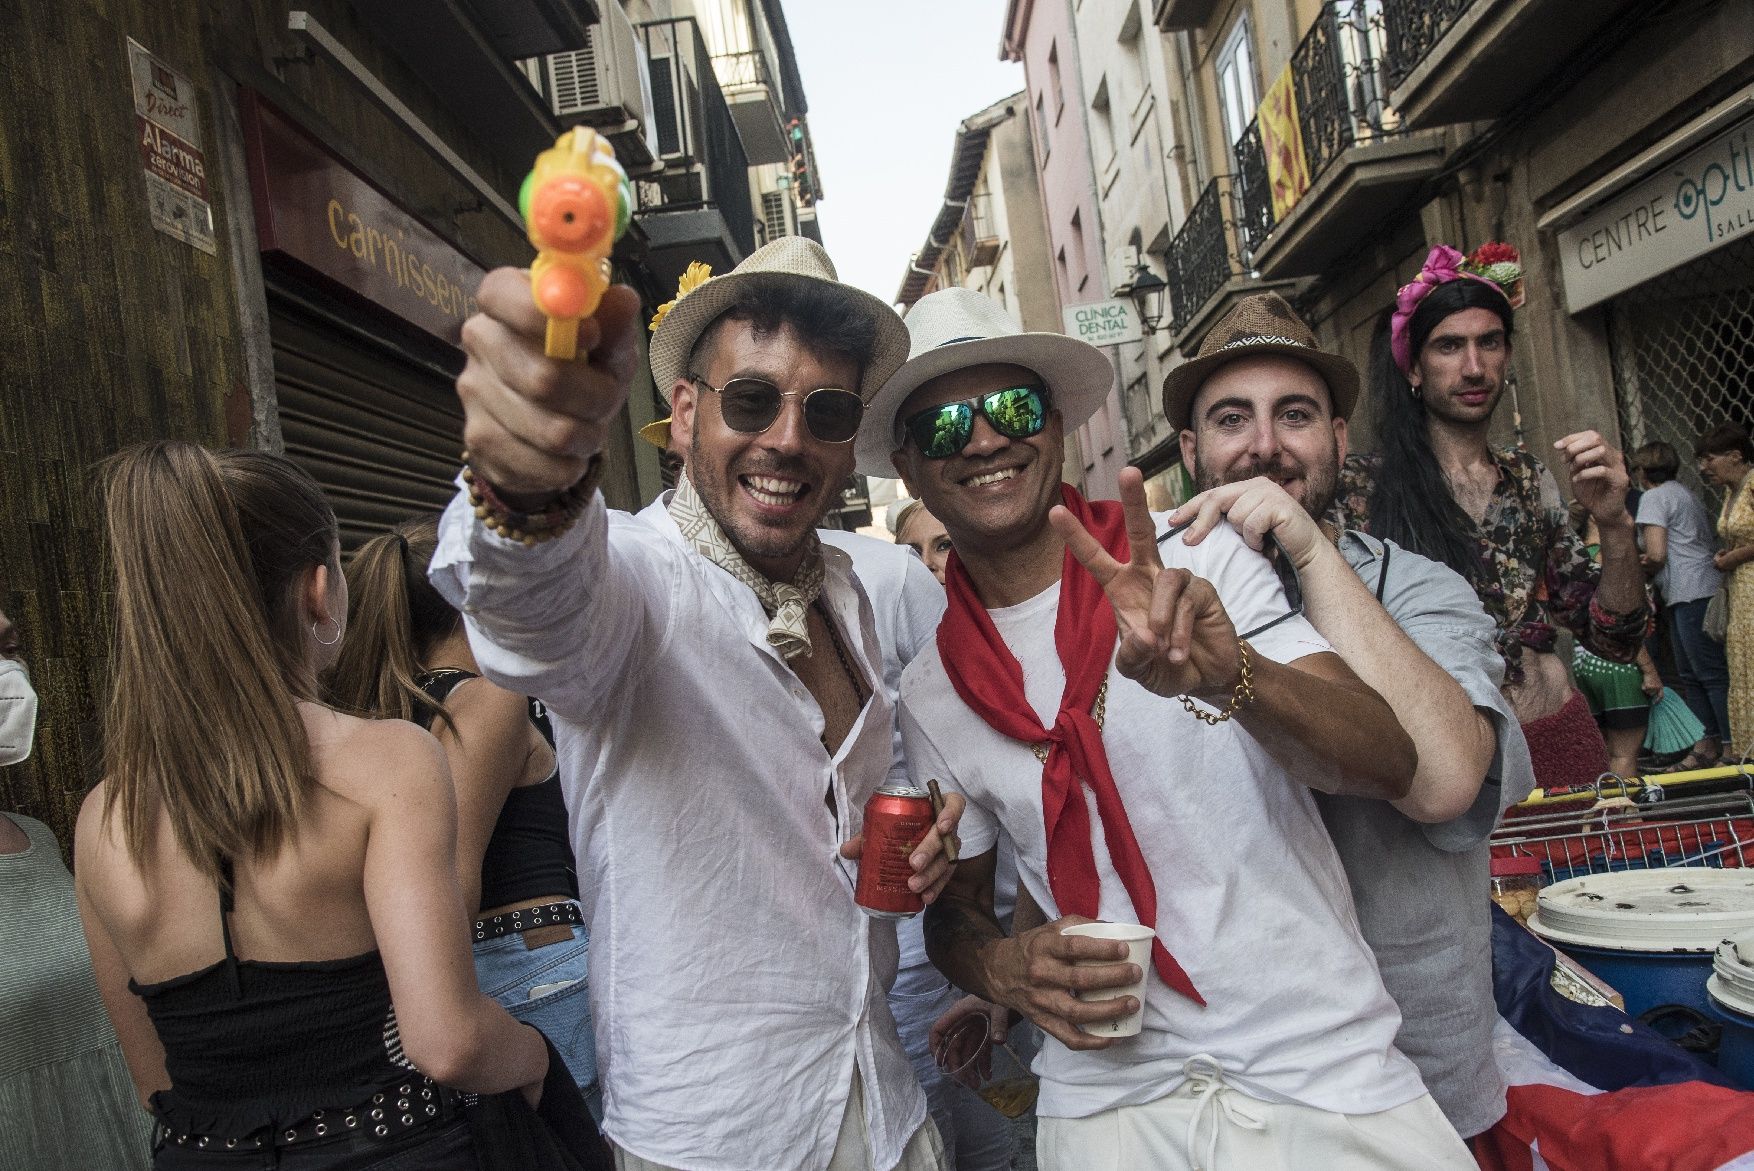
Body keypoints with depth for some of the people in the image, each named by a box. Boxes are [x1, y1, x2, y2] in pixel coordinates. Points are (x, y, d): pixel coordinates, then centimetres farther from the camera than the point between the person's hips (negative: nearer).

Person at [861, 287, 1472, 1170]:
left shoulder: (1199, 560, -9)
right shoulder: (933, 693, -1)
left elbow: (1390, 765, -16)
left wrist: (1231, 675, -35)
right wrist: (1004, 968, -12)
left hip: (1324, 1069, -2)